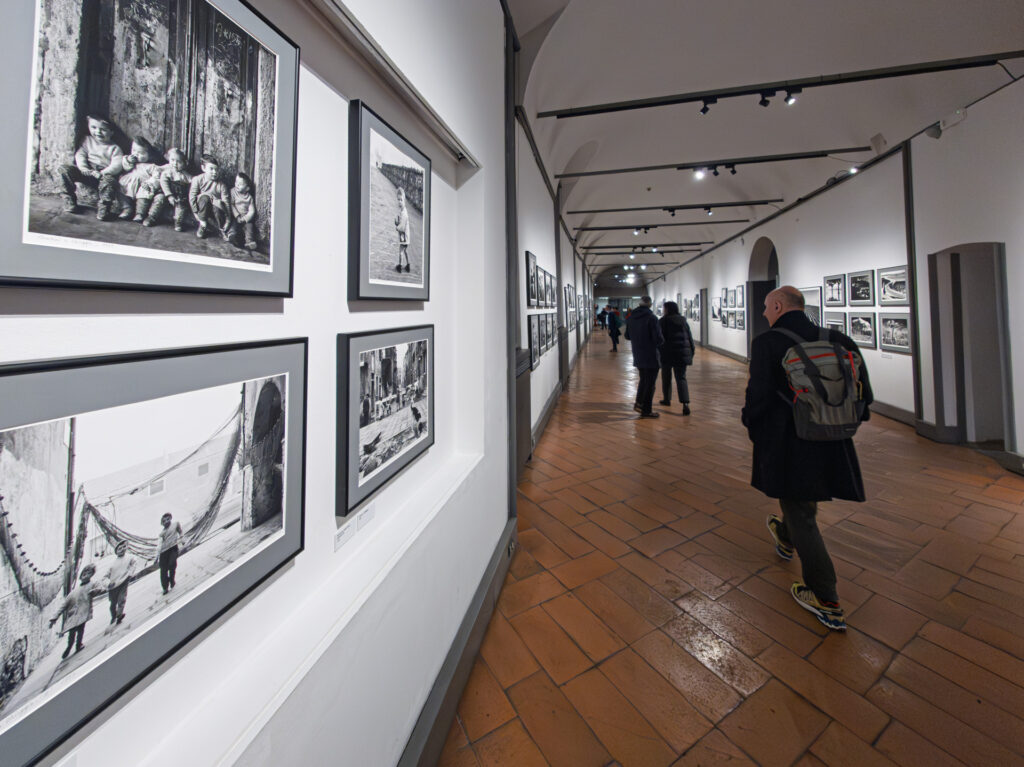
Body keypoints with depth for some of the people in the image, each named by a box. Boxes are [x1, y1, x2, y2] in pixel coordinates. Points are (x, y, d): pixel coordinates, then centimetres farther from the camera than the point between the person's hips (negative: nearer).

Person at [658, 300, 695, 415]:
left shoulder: (663, 321, -4)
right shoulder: (683, 321, 11)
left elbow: (660, 338, -9)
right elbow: (690, 337, 12)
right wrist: (691, 352, 17)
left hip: (668, 352, -3)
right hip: (683, 352, 4)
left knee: (666, 377, 15)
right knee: (681, 378, 2)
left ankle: (667, 399, 28)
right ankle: (685, 403, -15)